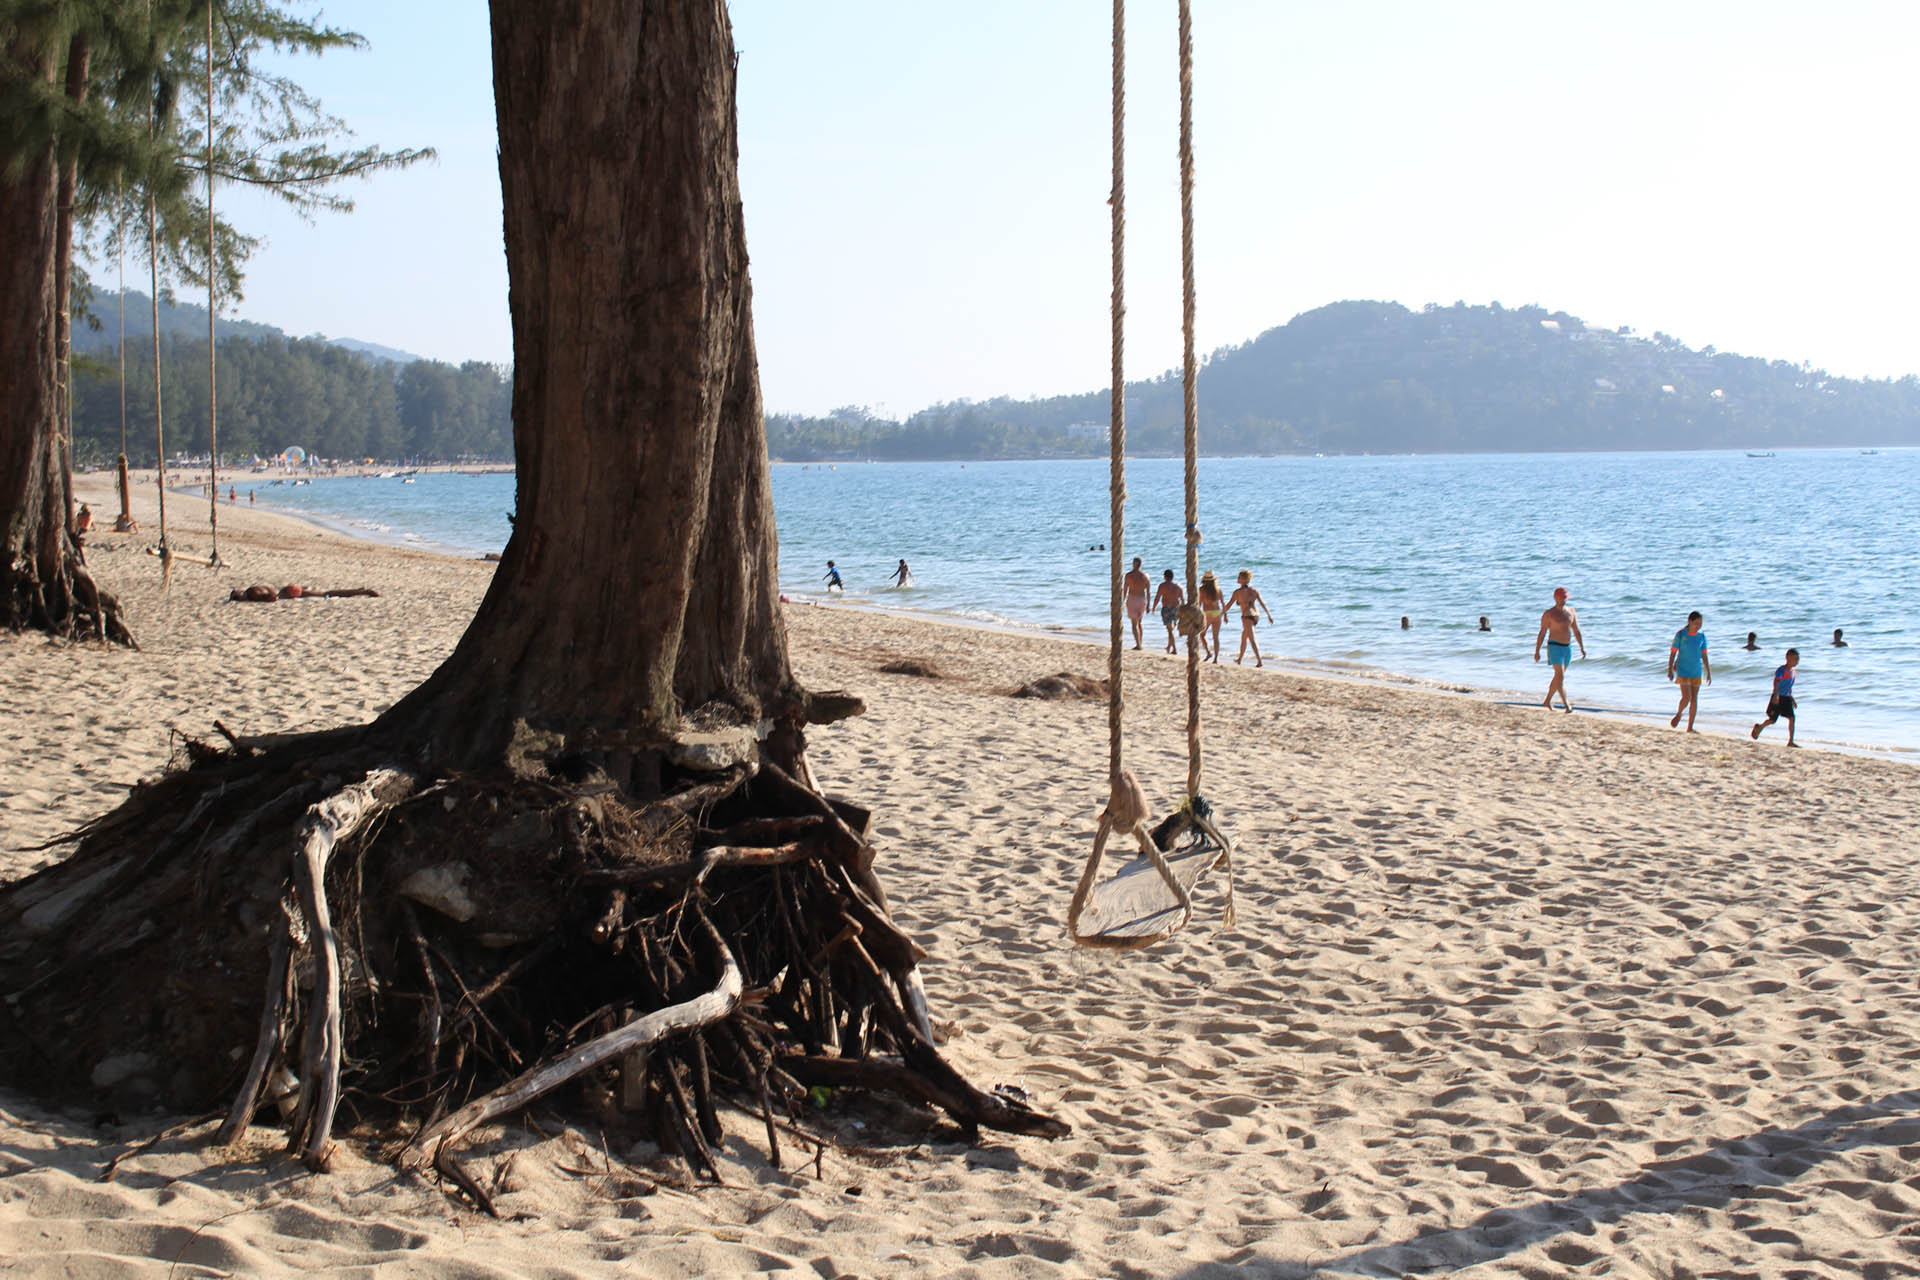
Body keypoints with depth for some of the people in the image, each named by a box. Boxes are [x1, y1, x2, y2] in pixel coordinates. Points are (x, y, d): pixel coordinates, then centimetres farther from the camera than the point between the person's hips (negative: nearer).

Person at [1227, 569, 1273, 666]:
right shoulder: (1254, 590, 6)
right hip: (1256, 615, 7)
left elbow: (1229, 604, -4)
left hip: (1247, 617, -7)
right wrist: (1269, 615, 6)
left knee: (1252, 640, -9)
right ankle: (1239, 659, 35)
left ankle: (1259, 662, -18)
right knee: (1243, 637, 23)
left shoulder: (1237, 592, -8)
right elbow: (1262, 603, 3)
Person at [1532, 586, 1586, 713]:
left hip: (1568, 647, 6)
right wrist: (1537, 651, -7)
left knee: (1558, 676, 13)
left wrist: (1582, 648, 6)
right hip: (1555, 646, -6)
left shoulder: (1571, 611, 10)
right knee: (1560, 676, -14)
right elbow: (1542, 633, -4)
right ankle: (1566, 705, -19)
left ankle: (1547, 701, 26)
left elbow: (1576, 631, 12)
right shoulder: (1548, 614, -5)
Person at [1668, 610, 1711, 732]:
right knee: (1686, 697, -15)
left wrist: (1708, 672, 6)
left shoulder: (1701, 636, 4)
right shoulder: (1680, 634, -6)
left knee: (1694, 699, 4)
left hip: (1696, 672, 4)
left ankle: (1690, 727, 11)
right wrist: (1670, 670, -6)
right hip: (1683, 671, -4)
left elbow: (1704, 655, 9)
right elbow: (1673, 653, -3)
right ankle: (1679, 714, 17)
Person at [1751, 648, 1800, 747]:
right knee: (1772, 719, 2)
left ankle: (1790, 741, -6)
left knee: (1791, 718, -7)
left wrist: (1792, 698, 26)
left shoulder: (1792, 671, 12)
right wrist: (1776, 695, -35)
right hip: (1778, 698, -7)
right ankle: (1759, 727, 33)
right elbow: (1776, 682, -24)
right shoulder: (1781, 669, -14)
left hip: (1787, 698, 7)